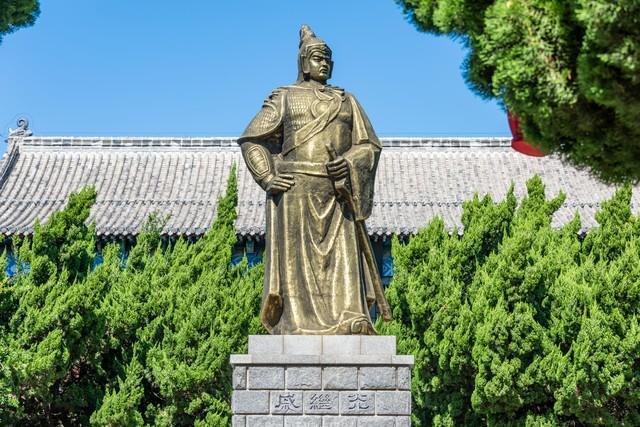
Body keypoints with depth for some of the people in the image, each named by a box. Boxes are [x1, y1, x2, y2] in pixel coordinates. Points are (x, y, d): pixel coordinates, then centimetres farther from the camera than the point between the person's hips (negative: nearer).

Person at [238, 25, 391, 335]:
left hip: (337, 194, 2)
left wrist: (350, 162, -8)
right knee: (298, 260, -8)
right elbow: (251, 140, 9)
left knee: (341, 258, -9)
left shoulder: (346, 101, 21)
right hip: (295, 191, -2)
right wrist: (267, 179, -5)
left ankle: (349, 327, -17)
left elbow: (369, 145, 14)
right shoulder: (284, 98, 13)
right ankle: (298, 328, -11)